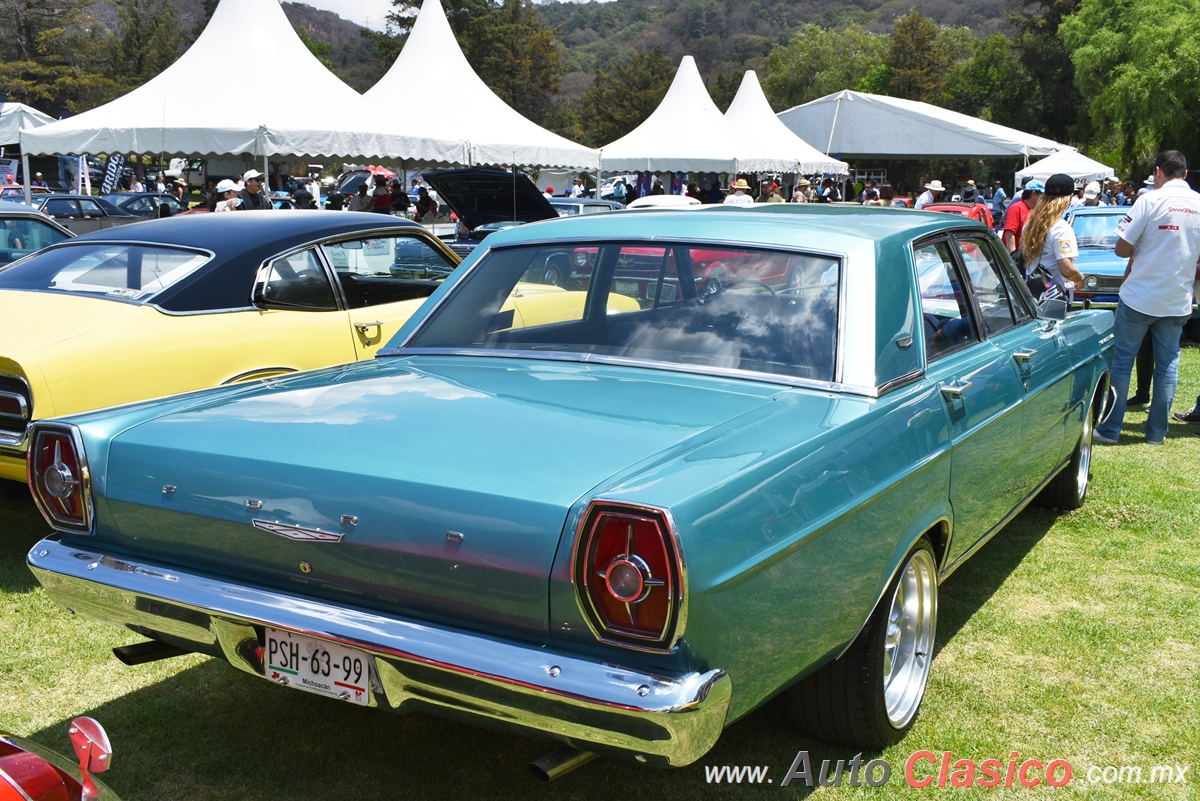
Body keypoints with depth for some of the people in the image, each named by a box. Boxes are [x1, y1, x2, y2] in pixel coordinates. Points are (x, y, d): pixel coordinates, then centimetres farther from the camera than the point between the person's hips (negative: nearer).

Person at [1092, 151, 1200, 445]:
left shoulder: (1151, 201, -12)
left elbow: (1121, 249, -11)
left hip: (1139, 297, -4)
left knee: (1122, 360, 4)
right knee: (1167, 363, 12)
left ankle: (1109, 429, 6)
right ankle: (1157, 431, 16)